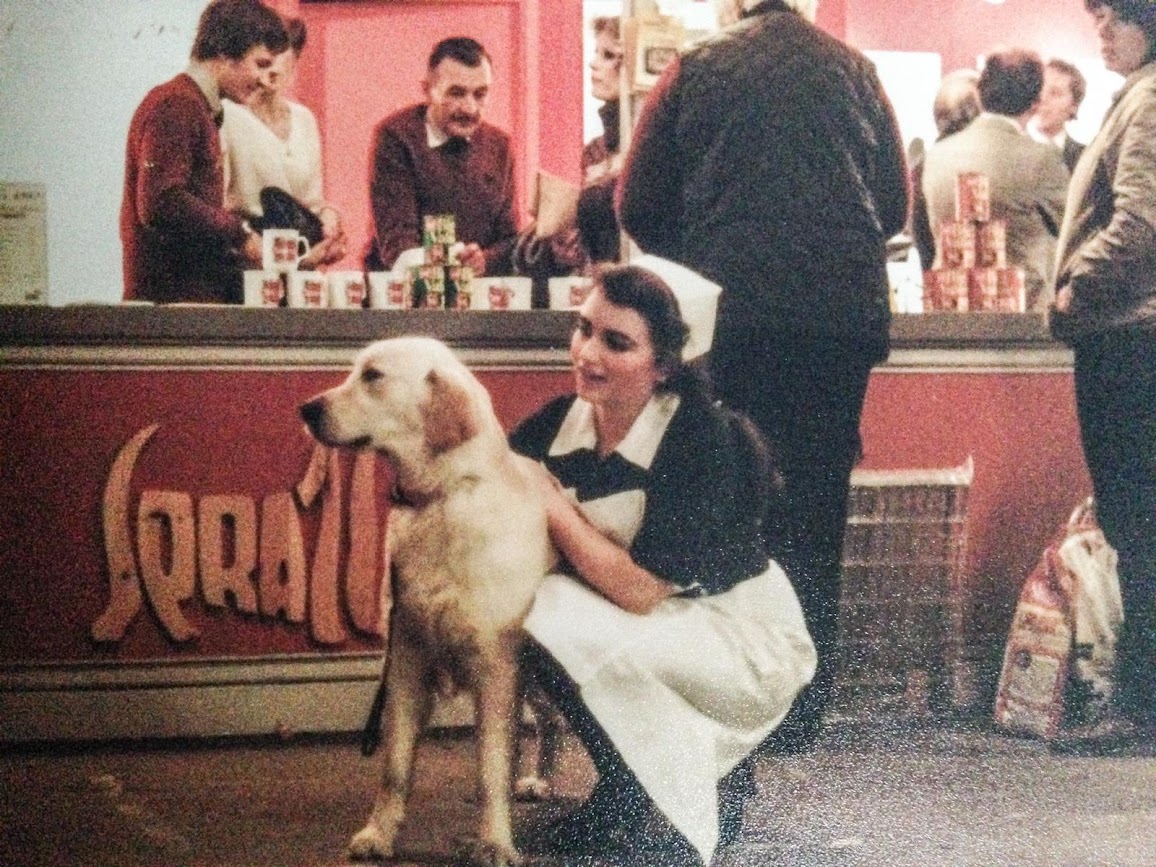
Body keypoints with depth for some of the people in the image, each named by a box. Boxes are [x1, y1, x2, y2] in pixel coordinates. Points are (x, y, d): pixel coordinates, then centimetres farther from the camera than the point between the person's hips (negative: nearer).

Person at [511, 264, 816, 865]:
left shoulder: (702, 439, -23)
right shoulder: (562, 422, -5)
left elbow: (640, 591, -26)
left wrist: (551, 504, -22)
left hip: (748, 641, -7)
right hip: (662, 632, 7)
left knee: (558, 622, -26)